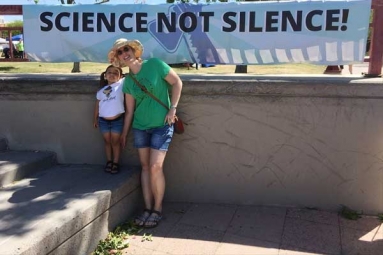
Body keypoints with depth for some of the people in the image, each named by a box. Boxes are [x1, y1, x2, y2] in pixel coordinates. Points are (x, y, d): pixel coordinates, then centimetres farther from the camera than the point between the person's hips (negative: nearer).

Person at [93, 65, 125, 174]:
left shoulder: (121, 84, -5)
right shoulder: (101, 91, 4)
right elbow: (97, 105, 12)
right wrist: (95, 119, 15)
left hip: (117, 120, -3)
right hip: (103, 121, 3)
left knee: (115, 142, 8)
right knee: (107, 141, 14)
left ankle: (115, 163, 20)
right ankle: (109, 161, 28)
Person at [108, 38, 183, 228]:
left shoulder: (154, 64, -8)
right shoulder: (128, 81, 5)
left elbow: (177, 82, -4)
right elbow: (129, 110, 11)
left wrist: (173, 108, -10)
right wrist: (124, 134, 14)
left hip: (161, 125, -5)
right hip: (140, 127, 5)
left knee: (156, 167, -10)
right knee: (145, 167, 6)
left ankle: (157, 210, 5)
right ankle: (147, 208, 15)